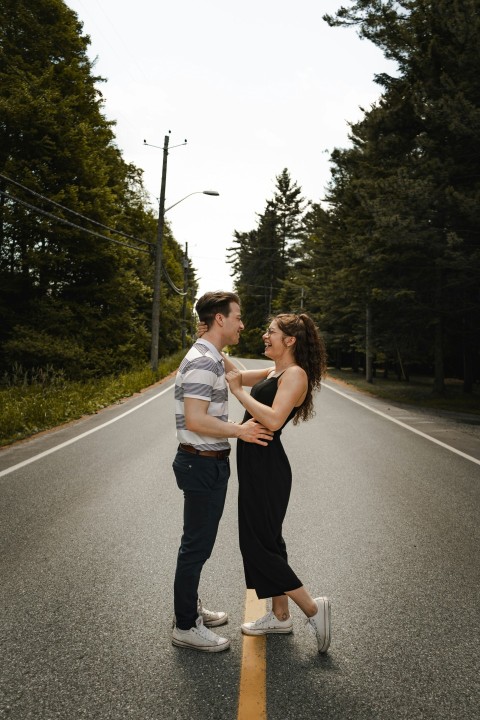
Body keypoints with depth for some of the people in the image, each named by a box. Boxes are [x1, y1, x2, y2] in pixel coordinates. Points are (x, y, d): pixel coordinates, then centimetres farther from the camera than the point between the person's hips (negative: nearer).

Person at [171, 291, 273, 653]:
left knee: (198, 542, 21)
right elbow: (195, 420, -27)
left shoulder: (212, 358, 12)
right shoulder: (202, 361, -21)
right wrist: (241, 431, -19)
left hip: (210, 463, 10)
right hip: (203, 464, -10)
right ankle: (186, 626, 17)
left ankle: (190, 607, 37)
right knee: (197, 545, 2)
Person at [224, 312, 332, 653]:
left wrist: (239, 391, -21)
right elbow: (238, 374, 22)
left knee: (258, 543, -3)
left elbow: (274, 420, -28)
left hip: (267, 468, -9)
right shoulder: (273, 372, 12)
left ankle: (313, 607, 9)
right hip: (257, 466, 9)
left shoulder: (295, 374, -15)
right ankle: (280, 616, 29)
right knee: (266, 539, 16)